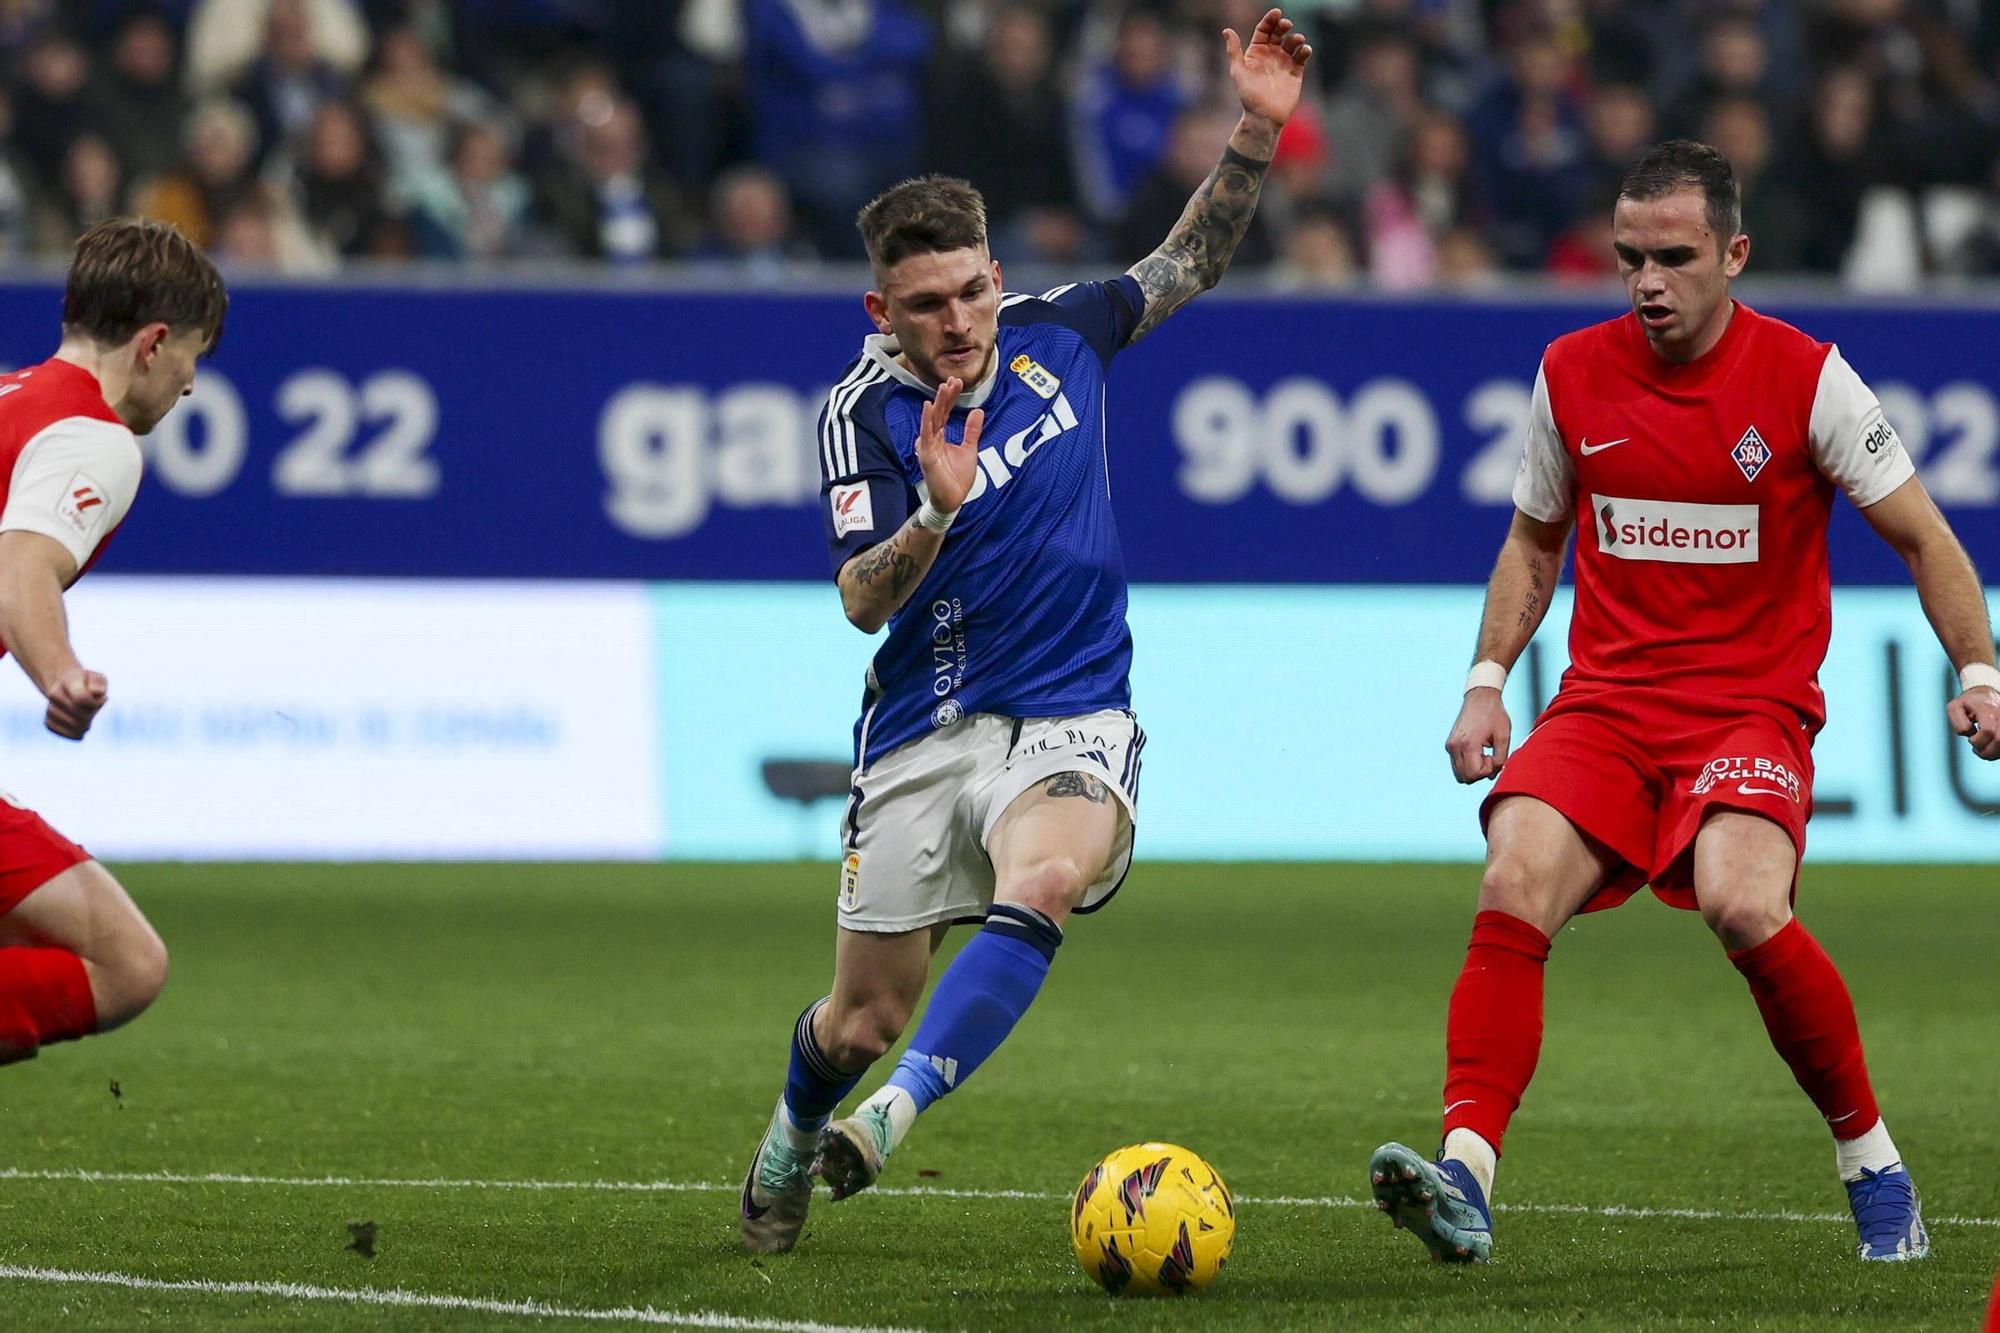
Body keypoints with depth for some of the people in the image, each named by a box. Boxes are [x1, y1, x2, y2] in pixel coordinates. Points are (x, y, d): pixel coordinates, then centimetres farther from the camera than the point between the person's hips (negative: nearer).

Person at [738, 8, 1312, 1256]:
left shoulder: (1053, 333, 1)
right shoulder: (864, 411, -10)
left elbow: (1190, 263, 18)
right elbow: (863, 601, -17)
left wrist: (1256, 134, 5)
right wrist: (936, 514, -36)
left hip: (1071, 720, 1)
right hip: (925, 731, -1)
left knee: (1043, 880, -34)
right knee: (863, 1019, 6)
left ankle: (895, 1113, -38)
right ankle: (794, 1137, 40)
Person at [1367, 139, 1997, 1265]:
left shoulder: (1805, 377, -4)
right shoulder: (1573, 374, 5)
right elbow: (1534, 542, 21)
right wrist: (1487, 683, 11)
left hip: (1752, 709, -3)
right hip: (1605, 701, 3)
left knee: (1744, 907, -29)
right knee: (1513, 889, -24)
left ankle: (1873, 1161, -8)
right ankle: (1466, 1179, -27)